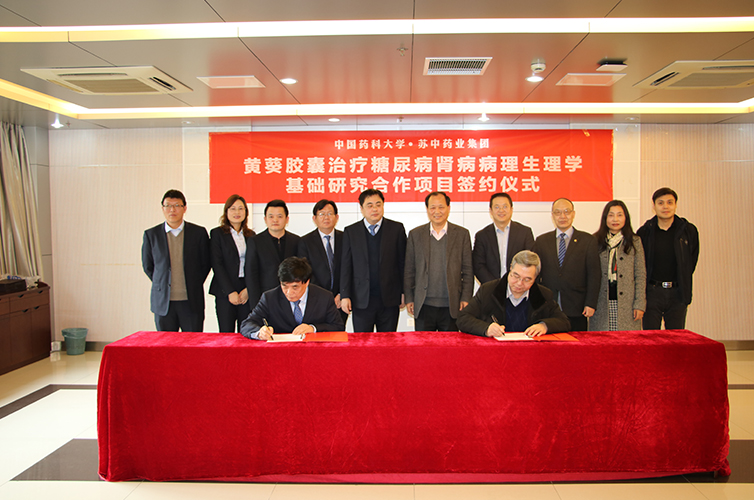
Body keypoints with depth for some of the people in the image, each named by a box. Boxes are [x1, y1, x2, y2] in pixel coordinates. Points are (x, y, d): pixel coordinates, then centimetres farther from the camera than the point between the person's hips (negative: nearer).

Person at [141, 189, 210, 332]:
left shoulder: (199, 233, 3)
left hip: (191, 302, -1)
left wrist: (194, 286, 5)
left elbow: (205, 264, 9)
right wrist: (161, 285, 8)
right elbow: (147, 266, 13)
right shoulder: (151, 234, 4)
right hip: (163, 303, 1)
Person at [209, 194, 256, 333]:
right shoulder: (217, 233, 2)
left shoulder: (251, 235, 13)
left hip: (247, 292, 3)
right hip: (225, 293, -3)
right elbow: (217, 265, -4)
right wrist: (230, 292, -10)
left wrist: (248, 289, -5)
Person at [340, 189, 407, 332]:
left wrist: (404, 293, 1)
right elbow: (346, 266, 4)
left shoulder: (397, 229, 3)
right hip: (361, 300, 0)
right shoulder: (350, 232, 4)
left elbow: (403, 263, 4)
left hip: (389, 299, 0)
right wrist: (345, 296, -2)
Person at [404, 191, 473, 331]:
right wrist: (409, 298, 4)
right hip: (423, 306, 1)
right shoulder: (415, 234, 7)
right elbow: (409, 270, 8)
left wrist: (466, 299, -1)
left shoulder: (462, 234, 5)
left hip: (451, 306, 0)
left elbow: (468, 270, 5)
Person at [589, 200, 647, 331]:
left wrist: (640, 304, -2)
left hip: (627, 304, 0)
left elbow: (640, 275, 5)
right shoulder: (595, 241, 6)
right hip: (601, 304, 0)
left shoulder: (635, 242, 7)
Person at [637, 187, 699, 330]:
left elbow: (692, 260, 11)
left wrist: (684, 286, 8)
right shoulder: (644, 232, 1)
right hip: (652, 292, -1)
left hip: (678, 293, 1)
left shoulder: (689, 230, 3)